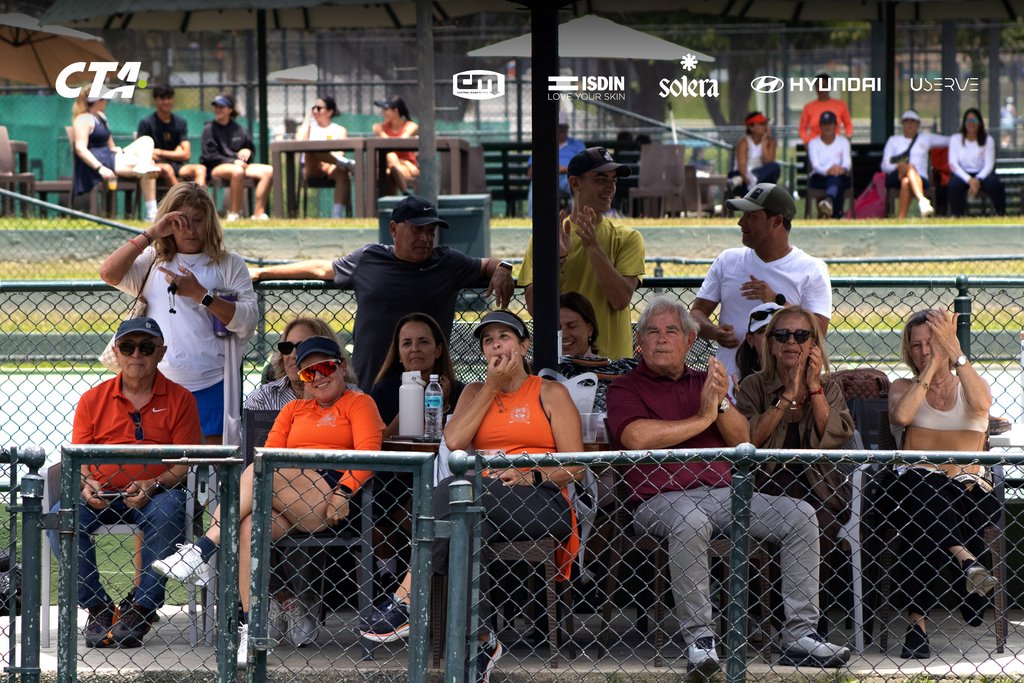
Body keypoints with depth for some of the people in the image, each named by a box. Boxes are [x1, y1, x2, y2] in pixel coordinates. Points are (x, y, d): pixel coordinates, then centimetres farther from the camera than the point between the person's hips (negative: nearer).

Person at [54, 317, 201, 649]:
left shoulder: (179, 399, 5)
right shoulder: (92, 400, 11)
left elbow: (185, 463, -1)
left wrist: (153, 485, -20)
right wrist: (85, 485, -14)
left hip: (156, 493, -2)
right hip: (100, 495, 2)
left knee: (166, 514, -37)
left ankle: (141, 607, -19)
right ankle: (97, 607, -12)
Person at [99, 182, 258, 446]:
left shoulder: (229, 264, 9)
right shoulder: (153, 260, 15)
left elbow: (248, 321, -2)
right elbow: (109, 273, -2)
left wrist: (199, 294, -11)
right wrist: (151, 234, -3)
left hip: (212, 387, -1)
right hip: (160, 387, 1)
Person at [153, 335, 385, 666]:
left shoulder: (358, 403, 14)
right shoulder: (293, 410, 31)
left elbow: (368, 453, -3)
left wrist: (343, 491, -19)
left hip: (332, 503, -5)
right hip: (286, 507, 5)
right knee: (250, 524, -31)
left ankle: (203, 548, -33)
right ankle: (252, 630, -36)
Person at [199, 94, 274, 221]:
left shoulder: (238, 129, 16)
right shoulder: (210, 128, 2)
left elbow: (251, 147, 25)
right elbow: (210, 156, -6)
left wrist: (247, 151, -2)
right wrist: (233, 161, -15)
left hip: (239, 164, 5)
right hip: (216, 167, -5)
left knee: (268, 170, -18)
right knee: (237, 171, -40)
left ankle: (258, 212, -22)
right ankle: (233, 214, -35)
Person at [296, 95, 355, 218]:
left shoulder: (339, 130, 21)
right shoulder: (308, 126, 26)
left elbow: (340, 152, 1)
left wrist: (330, 163, -21)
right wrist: (307, 119, 12)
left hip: (331, 168, 0)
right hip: (311, 169, 0)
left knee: (342, 172, -38)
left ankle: (337, 216, -49)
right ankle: (346, 163, -44)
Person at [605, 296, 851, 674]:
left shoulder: (704, 382, 25)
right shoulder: (626, 388, 10)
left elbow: (743, 440, 15)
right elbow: (638, 437, -13)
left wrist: (721, 404, -5)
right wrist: (702, 419, -4)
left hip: (723, 493, 6)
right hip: (664, 498, -6)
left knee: (801, 515, -13)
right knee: (690, 520, -41)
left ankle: (800, 634, -15)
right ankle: (699, 637, -33)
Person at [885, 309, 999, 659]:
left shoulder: (971, 385, 19)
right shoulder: (904, 387, 19)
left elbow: (980, 404, -10)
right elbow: (900, 416, -8)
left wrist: (955, 352, -9)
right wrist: (931, 367, -3)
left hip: (967, 487, 1)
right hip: (914, 484, -1)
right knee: (923, 487, -39)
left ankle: (917, 621, -31)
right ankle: (967, 560, -56)